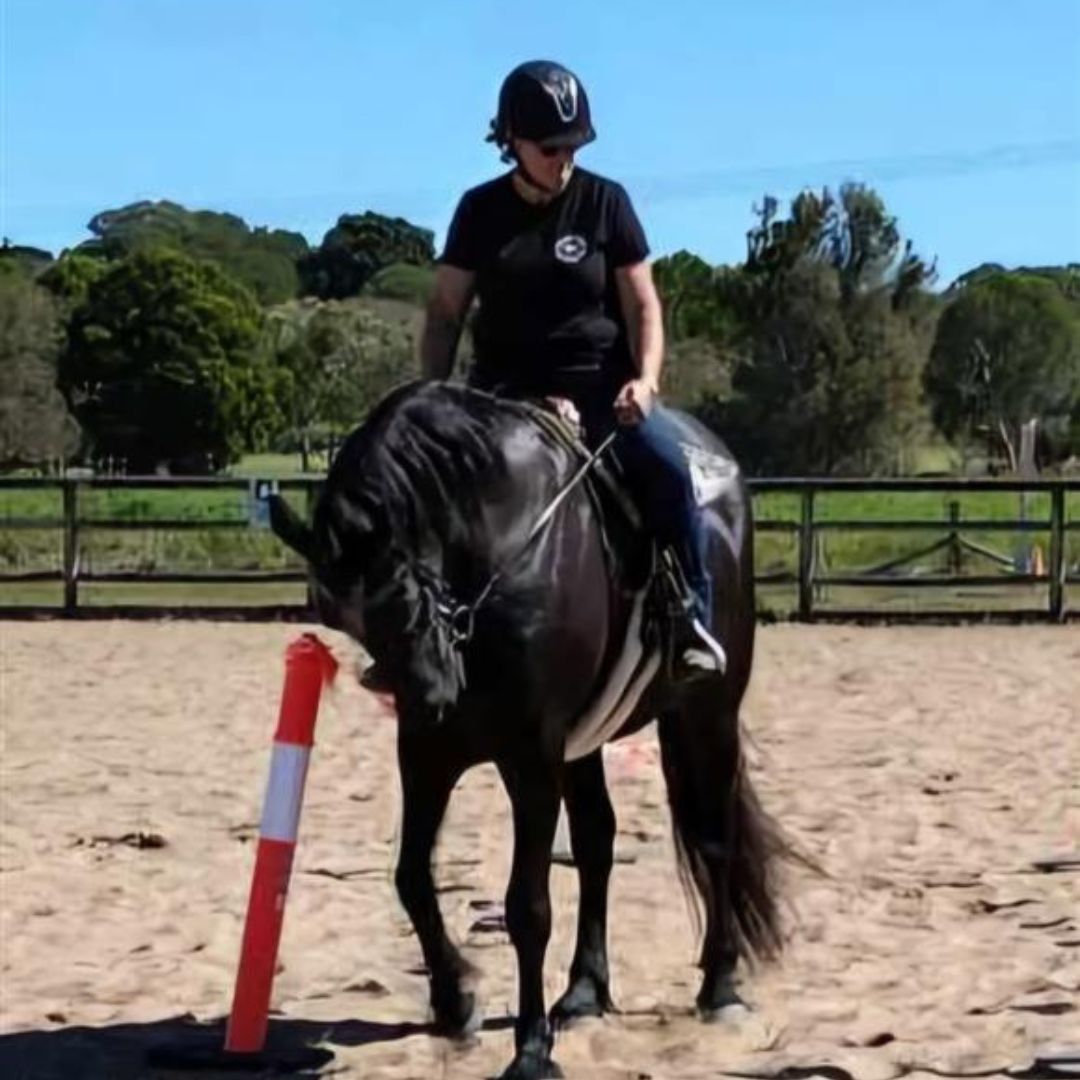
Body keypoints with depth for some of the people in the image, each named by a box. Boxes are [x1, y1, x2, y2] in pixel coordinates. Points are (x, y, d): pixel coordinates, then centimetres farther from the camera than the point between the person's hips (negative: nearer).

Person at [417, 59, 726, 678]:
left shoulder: (605, 202, 3)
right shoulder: (481, 211, 6)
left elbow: (643, 304, 2)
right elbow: (446, 311, 10)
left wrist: (646, 379, -16)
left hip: (598, 383, -1)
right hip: (506, 390, 2)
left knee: (666, 465, -29)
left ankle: (694, 619, -16)